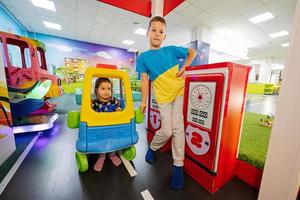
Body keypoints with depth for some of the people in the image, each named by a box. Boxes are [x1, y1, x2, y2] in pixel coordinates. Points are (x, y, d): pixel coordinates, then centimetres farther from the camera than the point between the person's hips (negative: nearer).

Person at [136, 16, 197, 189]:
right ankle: (152, 148, 30)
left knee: (178, 128, -3)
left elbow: (193, 52, 16)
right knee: (167, 131, -3)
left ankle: (178, 165, 14)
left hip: (180, 91, 1)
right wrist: (144, 101, -3)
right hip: (163, 97, -1)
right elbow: (145, 80, -1)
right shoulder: (143, 57, 2)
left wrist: (185, 67, -1)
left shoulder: (172, 50, 4)